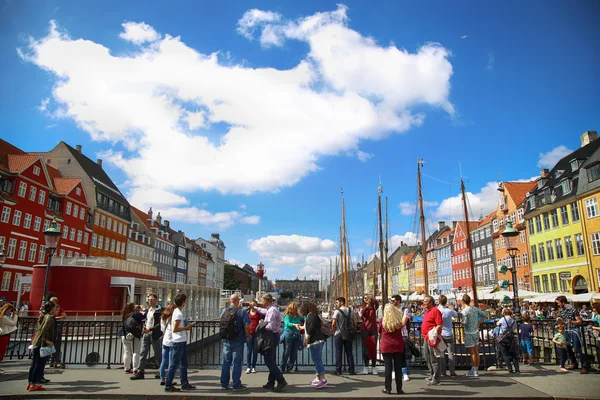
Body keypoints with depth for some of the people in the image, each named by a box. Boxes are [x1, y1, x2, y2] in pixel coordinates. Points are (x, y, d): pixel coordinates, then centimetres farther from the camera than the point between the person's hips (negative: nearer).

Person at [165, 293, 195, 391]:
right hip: (179, 342, -10)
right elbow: (174, 329, -21)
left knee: (183, 364, 15)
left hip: (182, 341, 10)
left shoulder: (177, 311, 11)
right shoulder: (178, 313, -18)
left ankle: (185, 384, 22)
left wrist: (185, 328, 9)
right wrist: (186, 328, -13)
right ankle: (168, 385, 7)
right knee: (174, 364, -1)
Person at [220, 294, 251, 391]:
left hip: (226, 340, 4)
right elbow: (246, 326, -14)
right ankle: (236, 385, 8)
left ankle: (224, 384, 20)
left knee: (226, 362, 13)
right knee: (237, 363, 3)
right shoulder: (242, 311, -12)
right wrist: (248, 335, 1)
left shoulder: (224, 311, 1)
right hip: (238, 341, -4)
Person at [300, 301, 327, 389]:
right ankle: (318, 378, 17)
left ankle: (323, 379, -16)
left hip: (315, 340, -10)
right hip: (319, 340, 10)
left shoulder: (311, 315, -9)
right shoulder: (315, 315, 20)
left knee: (316, 359, -11)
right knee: (317, 359, 12)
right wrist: (301, 327, 47)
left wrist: (306, 340, -12)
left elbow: (311, 329, -18)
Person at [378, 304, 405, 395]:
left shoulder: (382, 321, -7)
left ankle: (388, 388, 8)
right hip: (398, 346, 2)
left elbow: (379, 333, 6)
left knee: (388, 367, 4)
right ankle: (399, 389, 13)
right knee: (398, 367, 8)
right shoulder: (399, 320, -3)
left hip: (386, 346, -2)